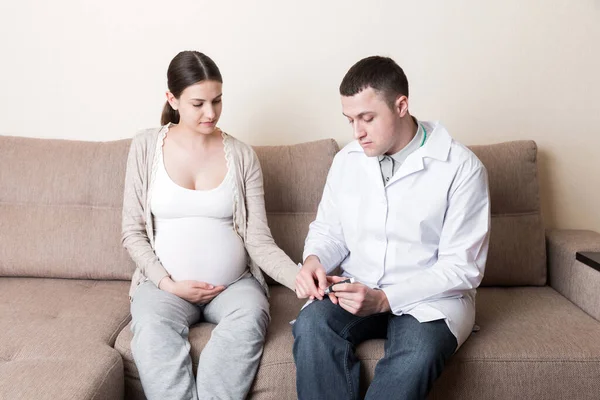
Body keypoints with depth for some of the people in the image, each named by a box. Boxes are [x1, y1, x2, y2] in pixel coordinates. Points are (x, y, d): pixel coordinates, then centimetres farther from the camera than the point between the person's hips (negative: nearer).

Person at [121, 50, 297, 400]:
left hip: (234, 282, 1)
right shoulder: (146, 147, 1)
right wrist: (167, 283, -11)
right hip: (165, 283, 0)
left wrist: (299, 277, -22)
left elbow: (259, 239, -3)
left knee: (251, 316, -32)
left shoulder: (242, 155, 2)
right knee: (153, 327, -33)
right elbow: (133, 232, 3)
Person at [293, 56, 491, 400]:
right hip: (357, 289, 4)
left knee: (417, 354, -36)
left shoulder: (461, 168, -10)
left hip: (431, 296, -3)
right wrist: (314, 261, -10)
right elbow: (329, 230, 15)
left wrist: (384, 299, -20)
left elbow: (462, 268, -11)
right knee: (311, 325, -29)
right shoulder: (347, 160, 5)